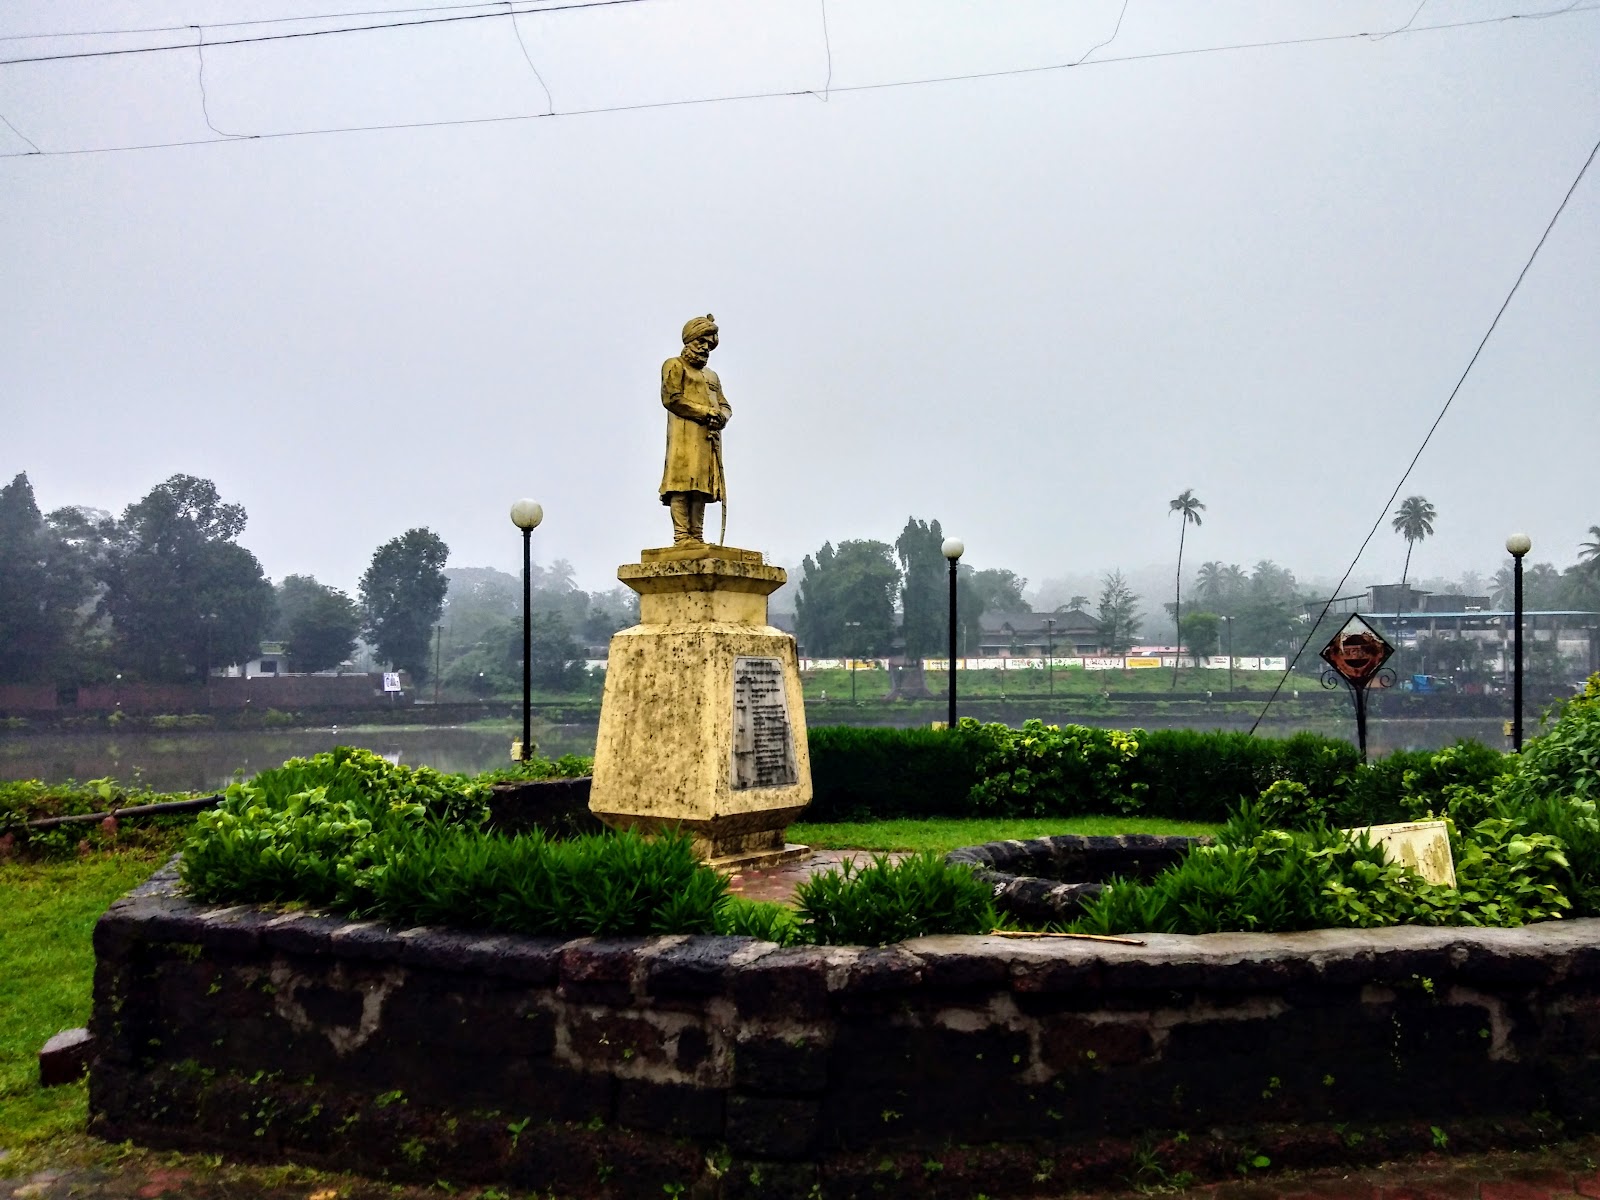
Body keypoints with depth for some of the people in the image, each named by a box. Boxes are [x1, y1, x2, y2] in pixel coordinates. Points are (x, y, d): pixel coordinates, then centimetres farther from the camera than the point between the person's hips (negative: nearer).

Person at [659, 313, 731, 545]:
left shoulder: (712, 375, 31)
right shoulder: (674, 366, 8)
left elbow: (726, 406, 22)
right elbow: (671, 398, -7)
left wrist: (720, 417, -3)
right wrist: (706, 412, -9)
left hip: (709, 437, 7)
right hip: (684, 434, -7)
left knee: (701, 485, -2)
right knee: (682, 483, -15)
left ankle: (697, 536, -5)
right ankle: (681, 536, -20)